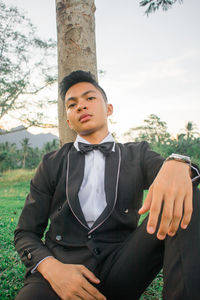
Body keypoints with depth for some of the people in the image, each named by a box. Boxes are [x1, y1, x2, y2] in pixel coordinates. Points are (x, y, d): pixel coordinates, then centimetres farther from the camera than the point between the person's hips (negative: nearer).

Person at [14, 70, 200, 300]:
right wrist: (51, 268, -14)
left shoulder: (136, 154, 12)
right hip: (62, 266, -2)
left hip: (121, 267, 3)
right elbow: (25, 233, 8)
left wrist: (176, 166, -35)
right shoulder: (52, 163, 10)